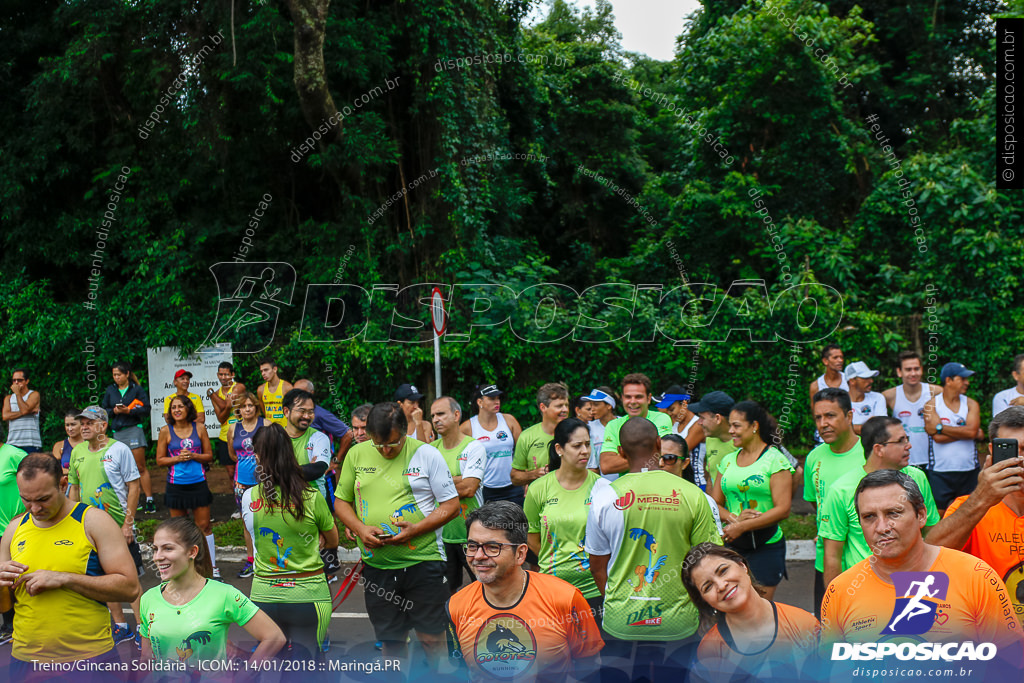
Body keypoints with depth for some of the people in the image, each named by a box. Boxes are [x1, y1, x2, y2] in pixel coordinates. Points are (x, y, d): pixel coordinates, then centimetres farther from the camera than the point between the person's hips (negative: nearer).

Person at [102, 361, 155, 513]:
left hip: (133, 430, -4)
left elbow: (146, 409, -6)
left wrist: (129, 411, -17)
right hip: (117, 432, 4)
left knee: (140, 467, -7)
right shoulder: (110, 390, 12)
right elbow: (103, 409, 13)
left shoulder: (136, 389, 0)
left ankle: (149, 500, -4)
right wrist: (114, 411, -7)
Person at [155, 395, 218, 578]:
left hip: (198, 483, 0)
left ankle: (212, 566, 12)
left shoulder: (199, 428, 1)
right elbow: (160, 460, 2)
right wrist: (178, 458, -14)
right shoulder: (166, 431, -1)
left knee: (204, 525, 3)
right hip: (176, 485, 0)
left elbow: (209, 456, 5)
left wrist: (193, 456, -12)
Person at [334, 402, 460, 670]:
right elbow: (341, 501, 13)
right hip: (376, 565, 3)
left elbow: (451, 504, -3)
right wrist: (359, 528, -7)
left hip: (423, 560, -3)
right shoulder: (356, 454, 5)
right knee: (390, 639, 12)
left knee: (431, 637, 1)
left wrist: (415, 530, -17)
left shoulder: (426, 454, -5)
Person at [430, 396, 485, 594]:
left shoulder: (473, 447, -8)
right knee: (448, 591, 12)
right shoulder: (432, 449, 8)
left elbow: (468, 488, -18)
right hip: (441, 532, 5)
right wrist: (456, 479, -11)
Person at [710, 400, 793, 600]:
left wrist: (742, 527, -15)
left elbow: (783, 509, -12)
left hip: (766, 546, -4)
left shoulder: (775, 459, -4)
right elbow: (715, 503, 12)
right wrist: (733, 518, -10)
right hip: (731, 545, 4)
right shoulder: (728, 460, 13)